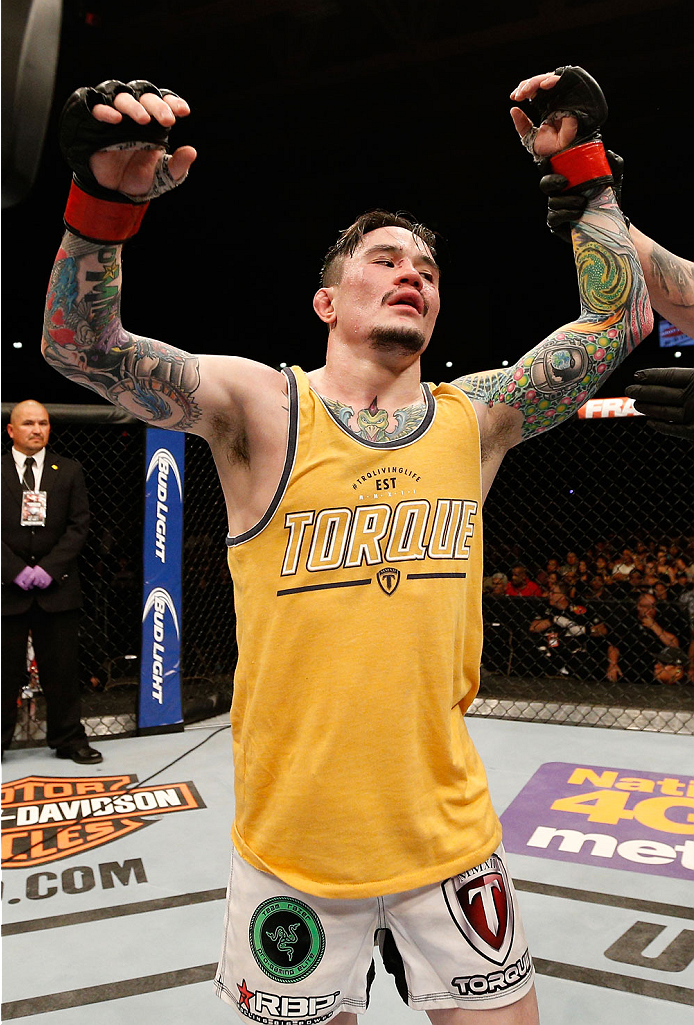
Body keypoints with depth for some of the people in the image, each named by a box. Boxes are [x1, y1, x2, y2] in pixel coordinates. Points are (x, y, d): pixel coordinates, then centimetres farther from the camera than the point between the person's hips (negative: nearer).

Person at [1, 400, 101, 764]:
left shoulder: (69, 471, 8)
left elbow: (79, 526, 3)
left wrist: (48, 568, -9)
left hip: (57, 587, 1)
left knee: (62, 669, 7)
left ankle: (69, 740, 19)